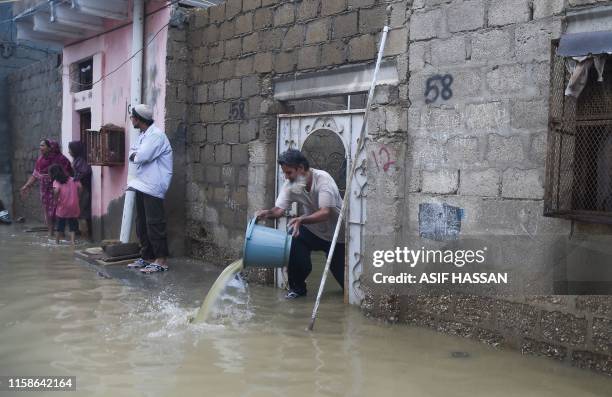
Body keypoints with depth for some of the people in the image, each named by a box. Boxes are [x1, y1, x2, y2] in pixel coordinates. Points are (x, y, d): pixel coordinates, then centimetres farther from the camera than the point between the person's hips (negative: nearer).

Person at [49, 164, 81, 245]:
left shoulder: (56, 181, -2)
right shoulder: (72, 179, 10)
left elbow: (56, 190, -22)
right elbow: (79, 187, -2)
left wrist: (56, 199, -8)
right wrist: (76, 197, 8)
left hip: (63, 207, -2)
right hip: (74, 206, 2)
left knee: (60, 223, 13)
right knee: (72, 223, 12)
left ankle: (57, 241, 24)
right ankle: (72, 240, 1)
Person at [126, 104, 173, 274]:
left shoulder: (156, 135, -14)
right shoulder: (142, 135, 19)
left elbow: (142, 156, -23)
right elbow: (132, 154, 16)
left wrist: (136, 155, -2)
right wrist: (136, 155, -6)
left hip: (153, 186, -10)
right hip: (142, 185, 10)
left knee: (154, 224, -9)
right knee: (142, 224, 13)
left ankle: (161, 261, -5)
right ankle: (146, 257, 22)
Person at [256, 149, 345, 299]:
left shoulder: (323, 179, -30)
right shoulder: (290, 185, -13)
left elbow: (325, 213, -38)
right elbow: (279, 209, -18)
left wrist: (301, 220, -53)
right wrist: (268, 213, -41)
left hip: (337, 232, -4)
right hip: (313, 229, 4)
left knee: (344, 278, -3)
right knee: (293, 244, -26)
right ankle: (297, 287, -3)